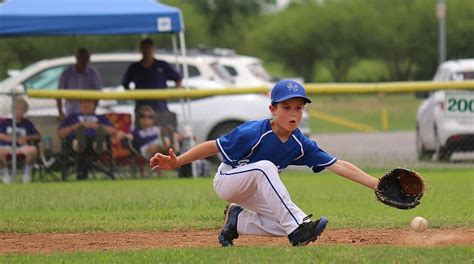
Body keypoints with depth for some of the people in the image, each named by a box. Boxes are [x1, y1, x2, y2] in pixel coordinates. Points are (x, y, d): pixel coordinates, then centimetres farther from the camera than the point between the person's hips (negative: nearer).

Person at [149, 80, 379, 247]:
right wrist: (176, 162, -31)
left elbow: (339, 166, -13)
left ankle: (237, 220, 11)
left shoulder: (301, 145, -12)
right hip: (226, 181, -7)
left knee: (284, 226, -14)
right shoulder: (254, 133, -27)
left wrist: (377, 185, -20)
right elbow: (213, 147, -22)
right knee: (265, 166, -35)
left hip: (252, 192, 7)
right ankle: (297, 229, -39)